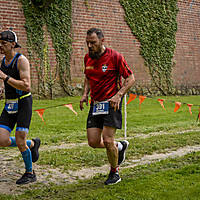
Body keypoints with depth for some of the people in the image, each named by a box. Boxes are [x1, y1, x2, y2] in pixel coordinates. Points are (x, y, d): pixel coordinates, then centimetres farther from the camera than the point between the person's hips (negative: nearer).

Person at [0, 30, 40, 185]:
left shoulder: (21, 60, -14)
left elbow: (26, 86, -23)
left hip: (24, 103, -7)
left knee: (19, 142, -7)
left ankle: (30, 173, 17)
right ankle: (32, 144, 22)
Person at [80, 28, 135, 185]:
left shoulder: (115, 56, -10)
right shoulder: (87, 58, 8)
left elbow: (131, 78, -7)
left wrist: (118, 95, -20)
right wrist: (85, 94, 7)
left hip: (111, 104, -6)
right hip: (95, 104, 6)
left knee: (107, 140, -10)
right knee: (93, 142, 1)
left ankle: (115, 173, 14)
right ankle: (120, 146, 30)